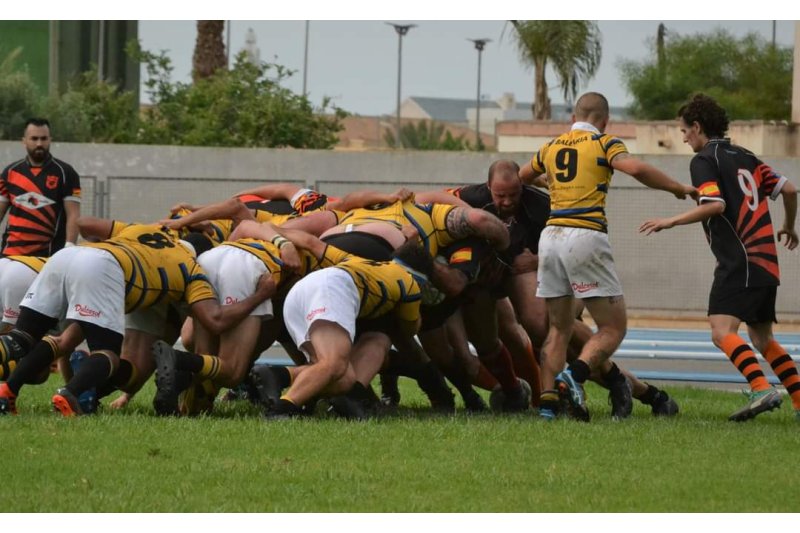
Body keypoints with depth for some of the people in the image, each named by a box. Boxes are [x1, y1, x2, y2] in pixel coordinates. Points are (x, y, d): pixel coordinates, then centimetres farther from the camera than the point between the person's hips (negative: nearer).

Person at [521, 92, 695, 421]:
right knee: (613, 328, -1)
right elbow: (635, 169, -16)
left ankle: (547, 400, 0)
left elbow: (520, 177, 33)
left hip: (551, 236, 5)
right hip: (586, 237, -5)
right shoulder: (604, 144, 2)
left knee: (558, 329, 14)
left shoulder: (551, 147, 18)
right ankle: (573, 376, -25)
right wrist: (679, 189, -4)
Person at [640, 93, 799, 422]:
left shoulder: (704, 160, -4)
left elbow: (715, 205, -19)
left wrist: (671, 221, -13)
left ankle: (761, 390, -35)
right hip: (766, 264, 9)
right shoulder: (744, 157, 18)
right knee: (762, 339, 18)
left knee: (722, 332, -18)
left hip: (739, 262, -9)